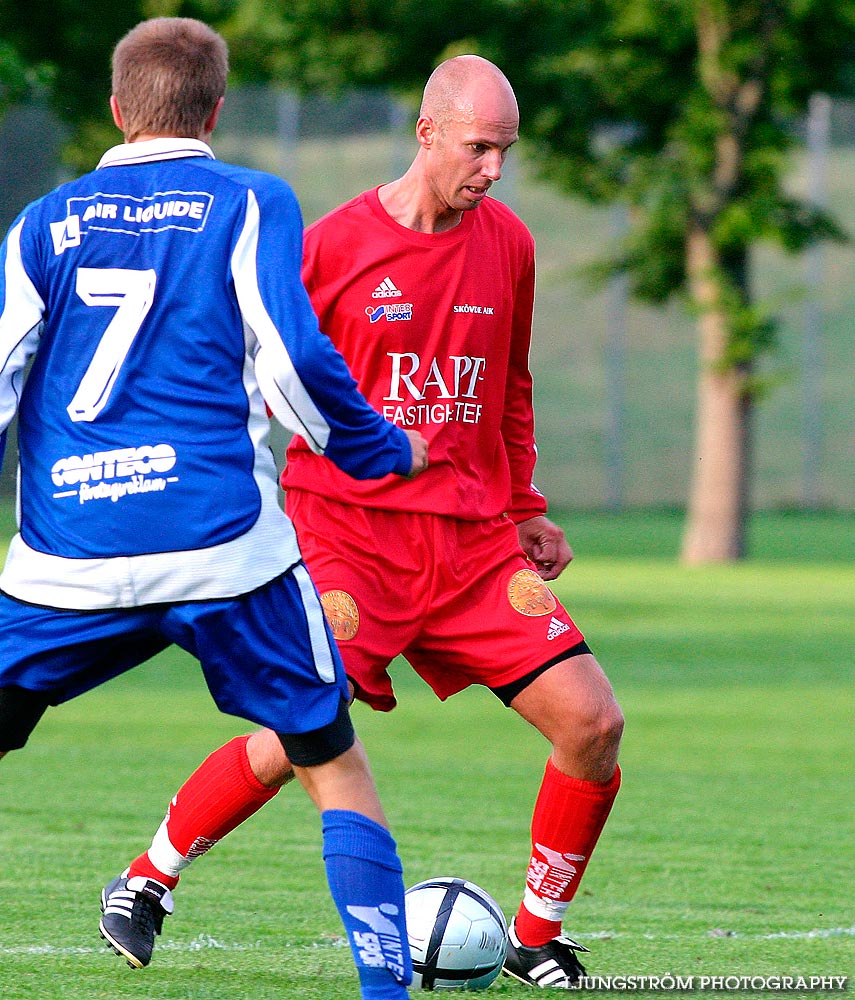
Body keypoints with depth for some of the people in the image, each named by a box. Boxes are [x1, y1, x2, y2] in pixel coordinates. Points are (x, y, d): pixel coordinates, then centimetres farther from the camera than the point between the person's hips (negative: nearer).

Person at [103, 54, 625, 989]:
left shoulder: (507, 244, 8)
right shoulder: (333, 246, -7)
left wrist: (525, 509, 20)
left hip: (474, 544, 5)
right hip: (346, 534, -5)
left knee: (593, 722, -8)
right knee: (295, 742, -17)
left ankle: (537, 940, 8)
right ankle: (146, 879, 9)